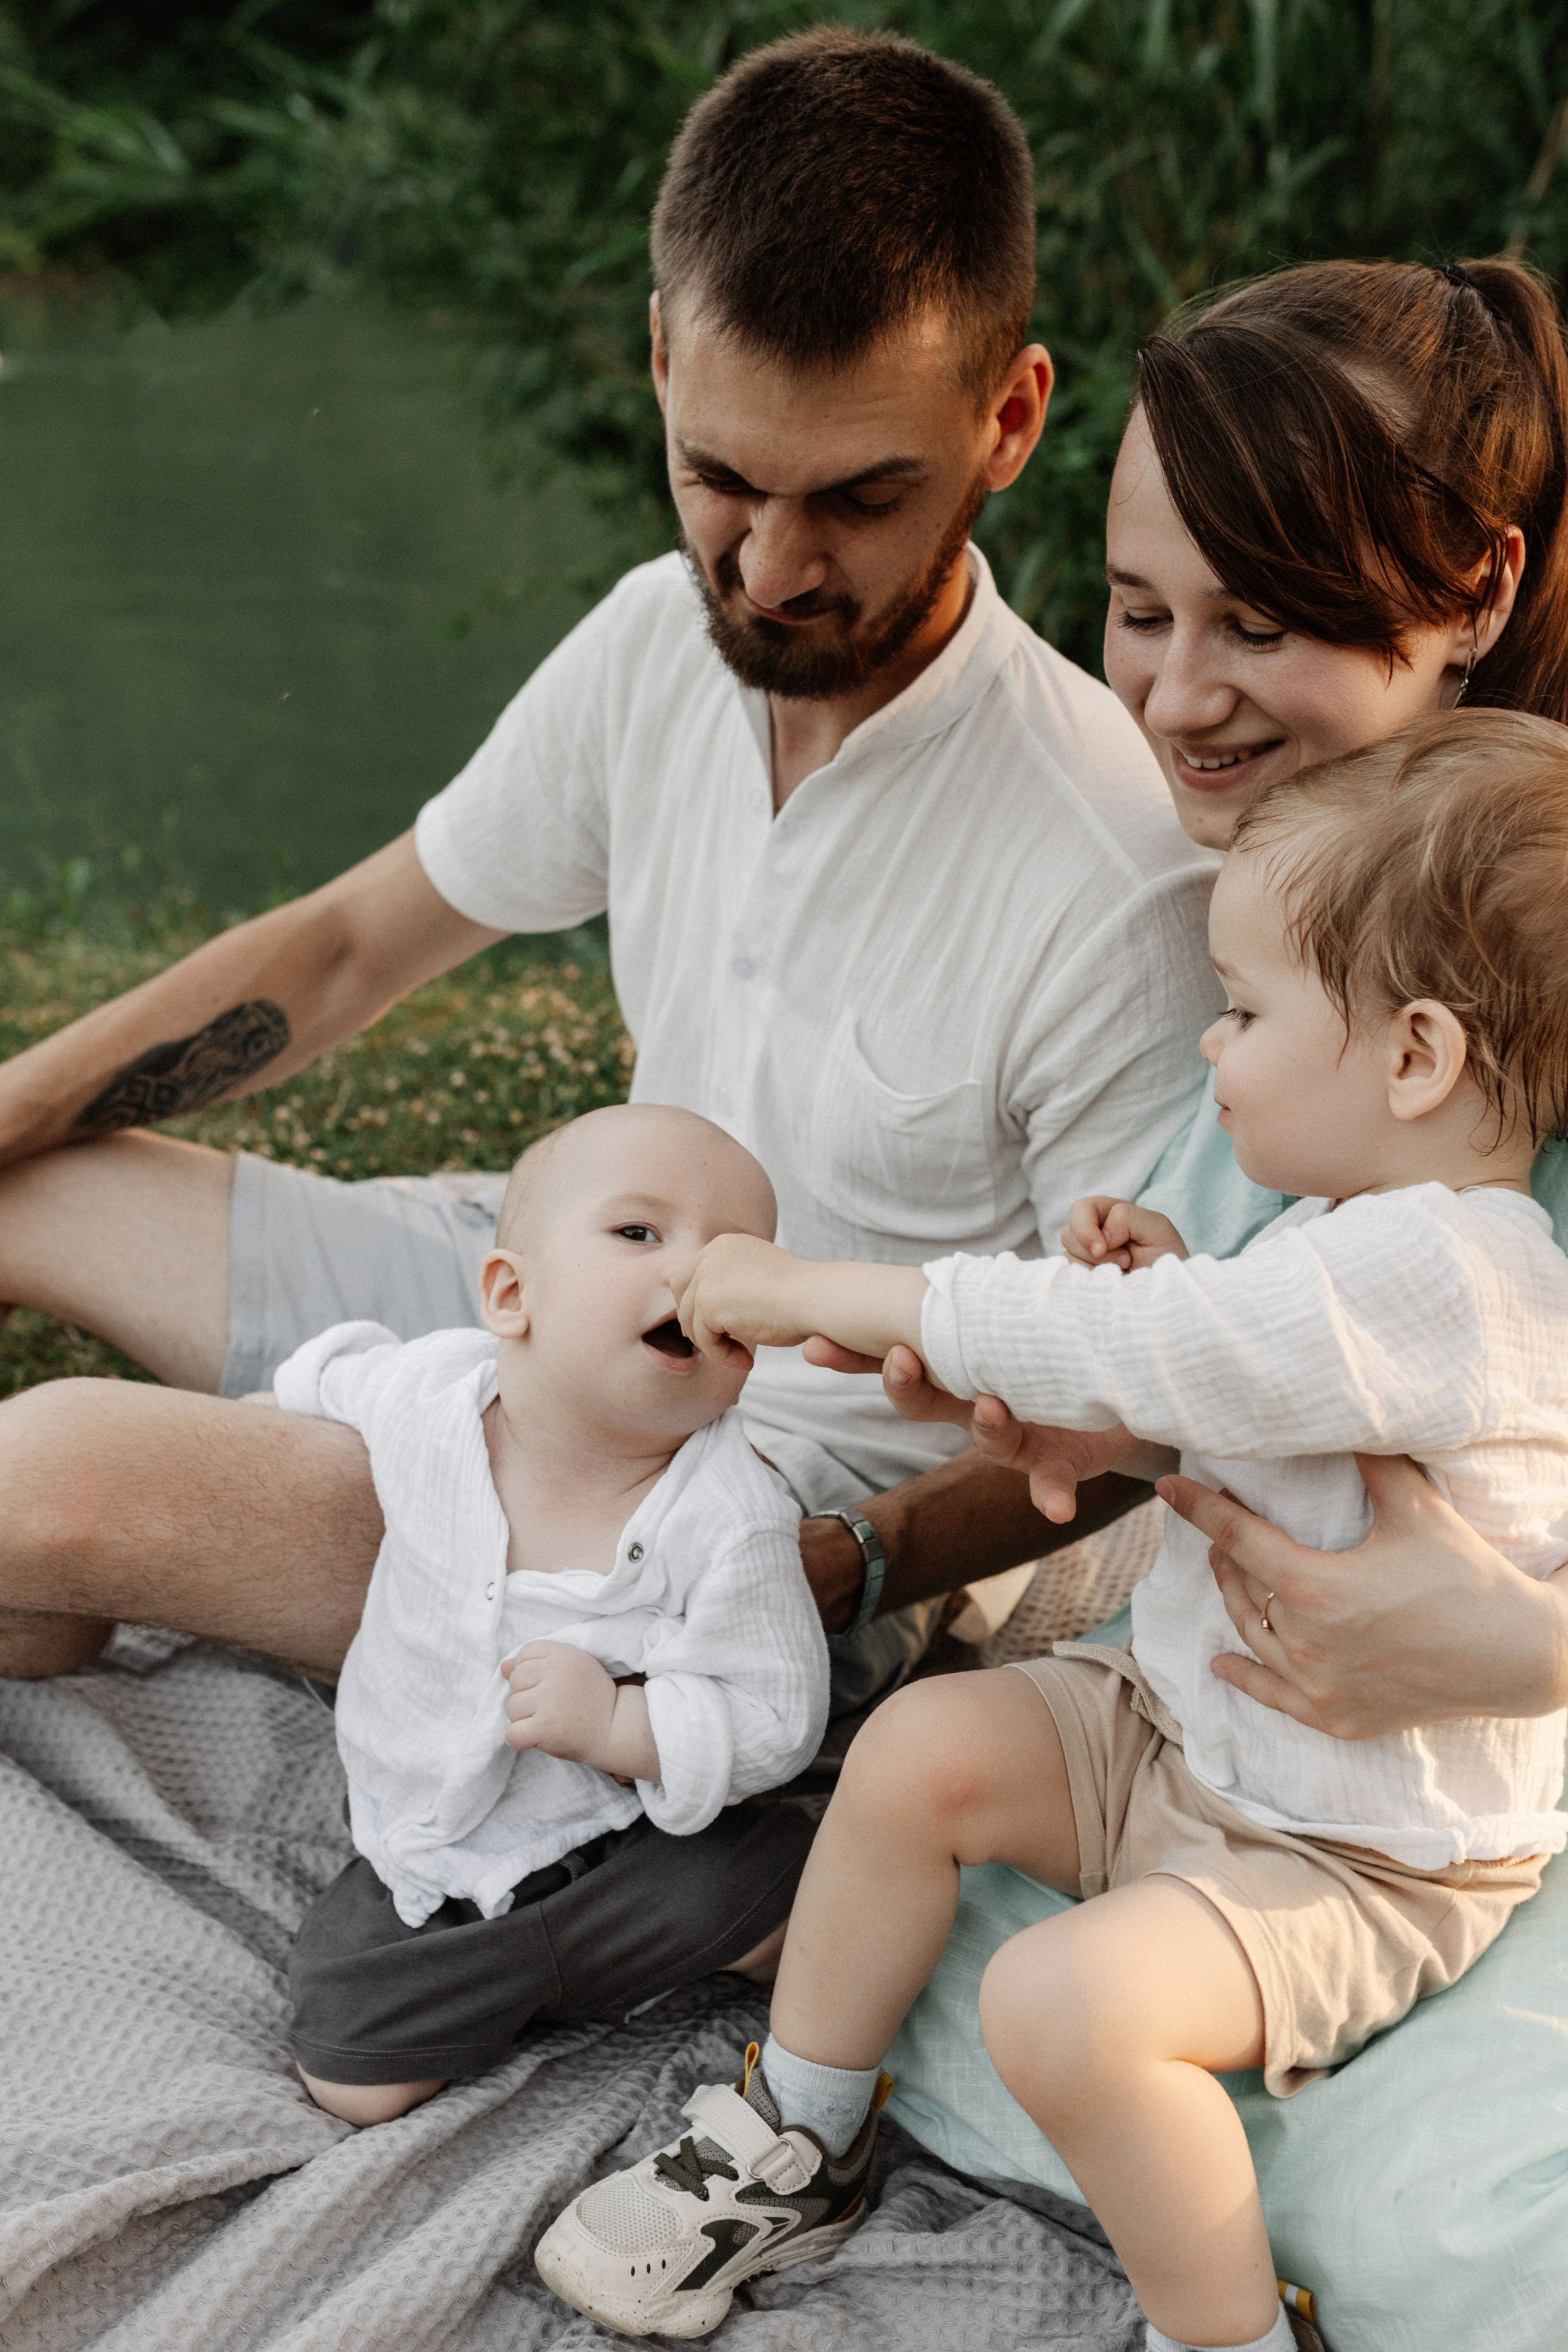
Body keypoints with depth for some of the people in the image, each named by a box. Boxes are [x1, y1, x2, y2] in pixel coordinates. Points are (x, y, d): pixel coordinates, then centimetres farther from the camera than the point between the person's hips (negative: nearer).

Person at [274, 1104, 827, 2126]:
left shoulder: (729, 1520, -23)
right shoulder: (431, 1390, -14)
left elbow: (775, 1718, -19)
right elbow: (336, 1371, 10)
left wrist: (617, 1724, -30)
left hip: (611, 1839, -3)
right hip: (415, 1841, 3)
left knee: (765, 1868, -29)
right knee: (355, 2087, -7)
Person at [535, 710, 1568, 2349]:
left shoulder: (1427, 1268, -30)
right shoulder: (1357, 1227, 2)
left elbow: (1101, 1355, -30)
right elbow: (1230, 1383, 20)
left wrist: (803, 1292, -19)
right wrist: (1167, 1295, -2)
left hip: (1366, 1855, -10)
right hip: (1188, 1725, 10)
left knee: (1066, 1999, -27)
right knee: (924, 1745, 1)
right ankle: (796, 2150, 17)